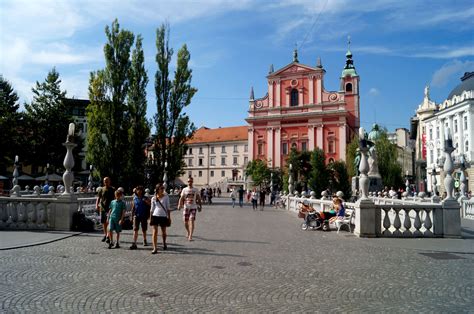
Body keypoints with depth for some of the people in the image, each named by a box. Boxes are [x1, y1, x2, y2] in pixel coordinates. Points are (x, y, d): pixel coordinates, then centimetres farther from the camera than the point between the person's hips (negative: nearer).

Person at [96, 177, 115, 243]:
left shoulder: (113, 189, 2)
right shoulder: (102, 189, 9)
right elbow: (98, 198, 6)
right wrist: (97, 205, -9)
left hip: (110, 208, -3)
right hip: (102, 208, 4)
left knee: (108, 222, -14)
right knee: (103, 222, 12)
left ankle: (108, 236, -15)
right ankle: (105, 235, 29)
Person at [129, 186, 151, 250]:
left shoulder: (145, 198, 0)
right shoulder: (135, 198, 5)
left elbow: (150, 205, -9)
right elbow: (133, 208, 10)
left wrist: (146, 201, -26)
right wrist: (132, 216, 9)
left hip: (144, 216, 0)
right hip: (136, 216, 0)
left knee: (144, 230, 13)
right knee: (135, 229, -10)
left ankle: (144, 241, 34)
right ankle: (134, 244, -13)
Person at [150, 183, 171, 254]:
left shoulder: (166, 197, 1)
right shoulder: (154, 198, 2)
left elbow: (168, 208, 4)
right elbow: (152, 209, 8)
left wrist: (169, 217, 1)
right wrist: (150, 218, 5)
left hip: (163, 216, 0)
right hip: (155, 216, 0)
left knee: (163, 231, 12)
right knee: (155, 231, -7)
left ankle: (164, 244, 38)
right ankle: (155, 248, -6)